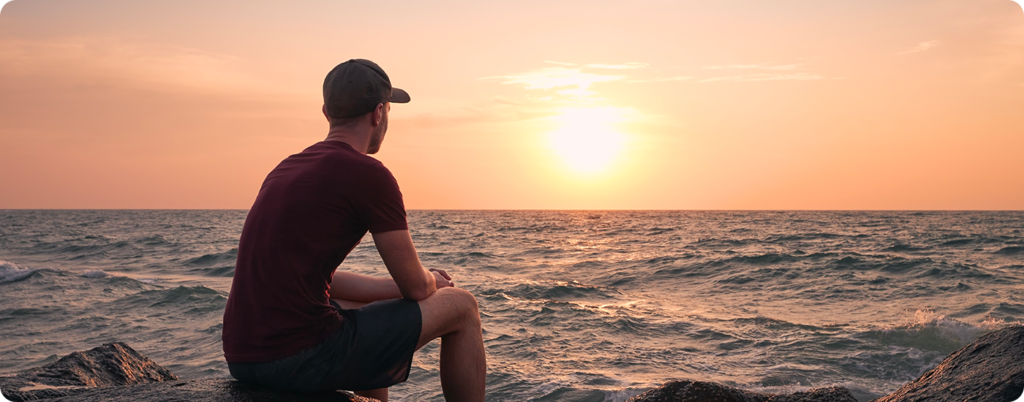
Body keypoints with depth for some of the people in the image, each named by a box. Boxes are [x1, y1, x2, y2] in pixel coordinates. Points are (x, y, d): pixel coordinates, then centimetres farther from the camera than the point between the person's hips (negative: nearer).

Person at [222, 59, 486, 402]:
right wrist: (433, 281, 22)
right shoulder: (369, 174, -9)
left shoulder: (286, 169, 16)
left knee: (371, 310, 36)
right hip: (303, 358, -9)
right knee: (461, 307, 6)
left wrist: (412, 283, 29)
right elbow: (416, 287, -2)